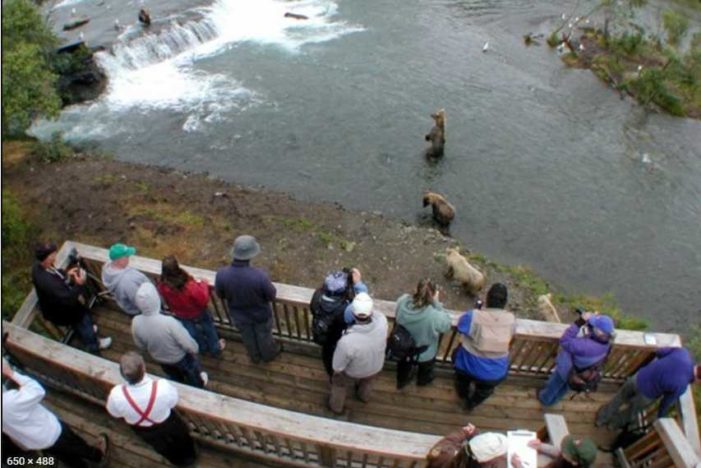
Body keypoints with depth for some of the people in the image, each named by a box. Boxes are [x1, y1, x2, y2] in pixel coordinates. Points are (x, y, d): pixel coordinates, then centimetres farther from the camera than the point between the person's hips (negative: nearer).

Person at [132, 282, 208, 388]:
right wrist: (195, 349, -8)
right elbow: (190, 346, -30)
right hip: (180, 358, -4)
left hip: (159, 358, 4)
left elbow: (141, 345, -6)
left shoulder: (136, 322, -28)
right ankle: (198, 385, 58)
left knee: (175, 379, 35)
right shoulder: (169, 322, -43)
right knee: (192, 375, 31)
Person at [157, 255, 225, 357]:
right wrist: (203, 284, -13)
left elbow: (167, 302, -8)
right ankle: (216, 349, 49)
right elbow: (203, 299, -28)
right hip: (197, 313, -4)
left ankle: (203, 347, 59)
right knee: (208, 328, 27)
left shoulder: (163, 286, -29)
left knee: (193, 333, 33)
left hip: (180, 315, 4)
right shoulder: (189, 286, -44)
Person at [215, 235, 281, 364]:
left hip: (239, 316, 3)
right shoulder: (259, 275, -40)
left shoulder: (222, 275, -31)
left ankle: (255, 357, 60)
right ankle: (269, 355, 58)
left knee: (248, 338, 32)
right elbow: (272, 296, -21)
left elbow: (220, 295, -10)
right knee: (264, 336, 30)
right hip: (261, 315, -2)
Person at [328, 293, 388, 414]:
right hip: (376, 367, 3)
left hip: (353, 371, -3)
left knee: (339, 384, 32)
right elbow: (374, 314, -11)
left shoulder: (347, 341, -46)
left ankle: (336, 406, 60)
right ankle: (364, 396, 70)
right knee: (366, 381, 39)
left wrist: (336, 370, -2)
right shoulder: (382, 320, -39)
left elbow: (338, 365, -25)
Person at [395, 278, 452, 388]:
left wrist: (417, 295, -11)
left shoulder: (402, 302, -32)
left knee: (404, 366, 37)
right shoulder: (434, 316, -42)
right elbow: (447, 324, -19)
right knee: (425, 369, 36)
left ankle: (402, 380, 65)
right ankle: (423, 380, 67)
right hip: (424, 355, -2)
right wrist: (436, 303, -22)